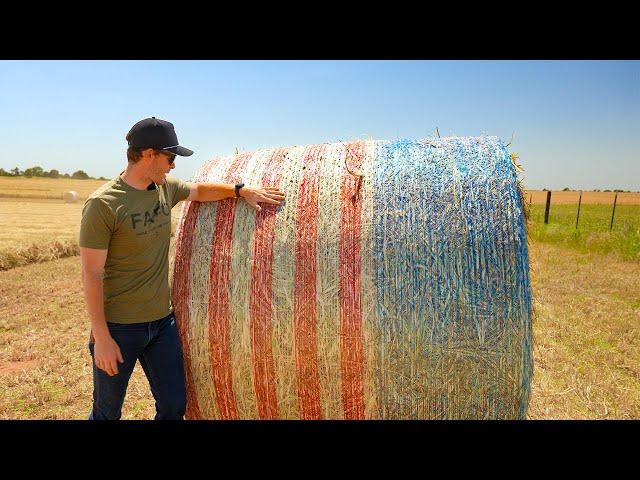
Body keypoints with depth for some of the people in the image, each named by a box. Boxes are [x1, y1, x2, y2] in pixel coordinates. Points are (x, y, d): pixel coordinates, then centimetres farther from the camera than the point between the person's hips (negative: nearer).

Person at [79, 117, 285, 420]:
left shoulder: (166, 188, 2)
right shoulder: (102, 204, -18)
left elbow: (199, 190, 22)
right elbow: (91, 274, -16)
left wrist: (241, 190, 9)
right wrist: (101, 337, -16)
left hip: (163, 321, 6)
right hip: (119, 327, -5)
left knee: (174, 406, 13)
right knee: (107, 412, 14)